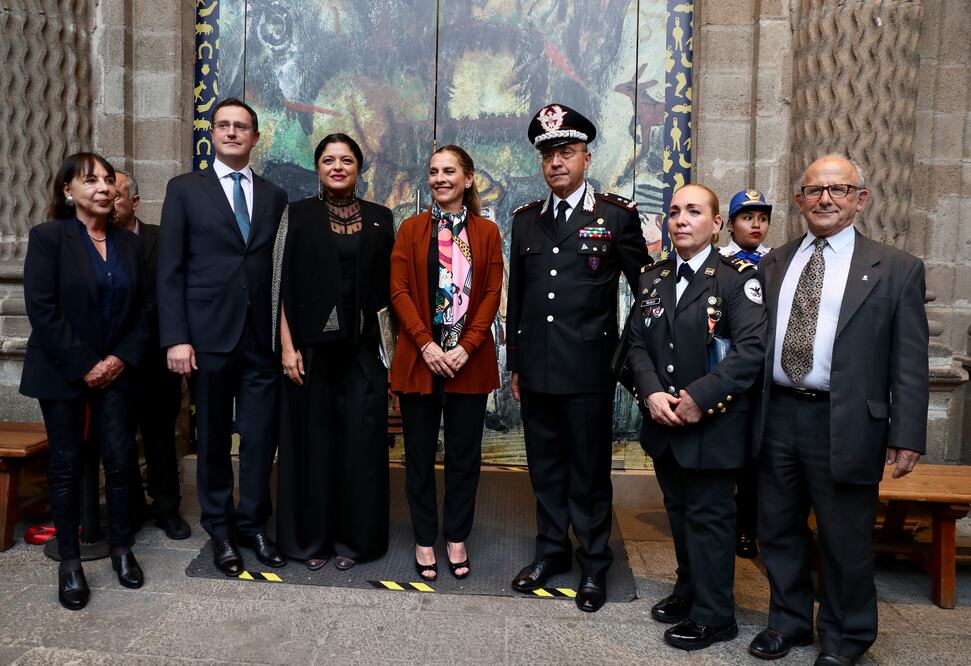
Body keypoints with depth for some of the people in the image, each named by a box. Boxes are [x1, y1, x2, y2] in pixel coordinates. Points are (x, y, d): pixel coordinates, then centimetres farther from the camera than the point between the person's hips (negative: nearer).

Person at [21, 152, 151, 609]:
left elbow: (142, 309, 7)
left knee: (120, 460, 2)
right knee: (66, 464, 5)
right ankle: (69, 560, 17)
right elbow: (41, 309, -13)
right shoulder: (47, 237, -5)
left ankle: (121, 549, 19)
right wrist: (82, 366, -15)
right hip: (62, 374, -3)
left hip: (113, 372, 3)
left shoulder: (128, 243, 8)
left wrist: (122, 358, -6)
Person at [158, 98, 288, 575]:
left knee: (261, 438, 6)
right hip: (209, 337, -2)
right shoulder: (185, 189, 4)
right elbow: (170, 270, -1)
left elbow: (279, 269, 8)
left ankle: (252, 524, 24)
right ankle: (220, 531, 26)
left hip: (262, 339, 2)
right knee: (213, 440, 10)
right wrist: (175, 338, -9)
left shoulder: (274, 196, 11)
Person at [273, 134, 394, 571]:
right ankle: (311, 537, 23)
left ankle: (353, 536, 20)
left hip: (363, 349, 1)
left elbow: (389, 288, 8)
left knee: (360, 443, 4)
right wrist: (288, 346, -8)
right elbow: (283, 285, 0)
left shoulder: (381, 219, 8)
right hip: (312, 347, -1)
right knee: (312, 440, 6)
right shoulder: (297, 215, 3)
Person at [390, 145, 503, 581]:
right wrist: (426, 344, -13)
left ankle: (457, 538, 24)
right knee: (420, 454, 8)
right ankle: (424, 540, 22)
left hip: (470, 360, 0)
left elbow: (492, 294, 0)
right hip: (419, 359, 0)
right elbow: (399, 290, -2)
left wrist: (466, 347, -11)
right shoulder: (411, 229, 5)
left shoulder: (486, 232, 5)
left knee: (464, 454, 9)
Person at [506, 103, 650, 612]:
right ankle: (551, 551, 32)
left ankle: (594, 565, 24)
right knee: (545, 468, 15)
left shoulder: (616, 216, -2)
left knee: (589, 472, 7)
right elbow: (516, 296, 14)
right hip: (536, 369, 4)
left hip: (589, 369, -4)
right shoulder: (525, 220, 10)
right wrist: (514, 364, 13)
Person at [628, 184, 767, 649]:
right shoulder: (651, 279, 10)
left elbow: (751, 349, -18)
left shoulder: (738, 278, -9)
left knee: (709, 518, 5)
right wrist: (651, 393, -11)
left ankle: (713, 615, 21)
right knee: (679, 511, 19)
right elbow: (638, 344, 6)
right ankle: (689, 590, 38)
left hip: (713, 425, -5)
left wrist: (699, 398, -23)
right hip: (664, 422, 6)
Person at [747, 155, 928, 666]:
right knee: (778, 532, 16)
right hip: (777, 417, 4)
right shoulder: (773, 264, 9)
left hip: (845, 426, -3)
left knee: (845, 541, 10)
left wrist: (906, 437, -8)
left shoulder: (897, 270, -2)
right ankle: (789, 621, 37)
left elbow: (909, 364, -4)